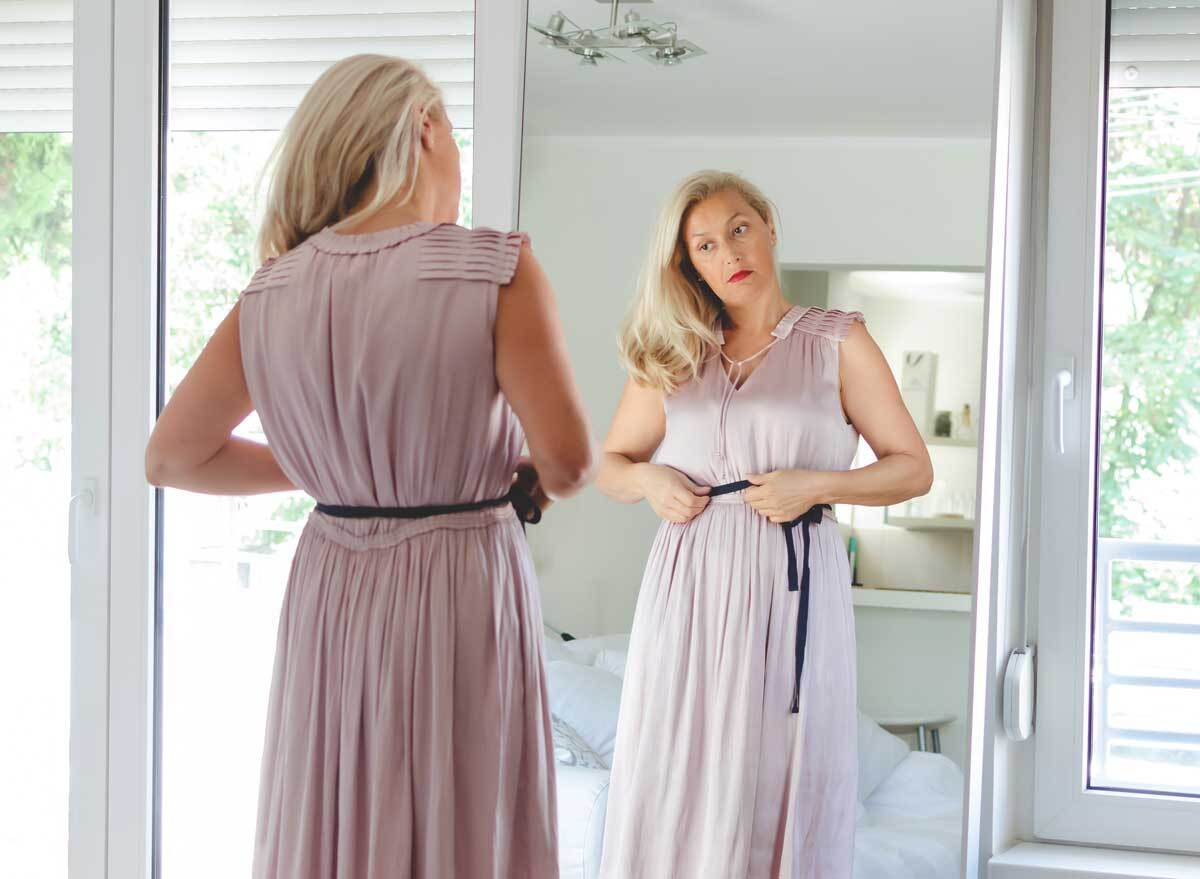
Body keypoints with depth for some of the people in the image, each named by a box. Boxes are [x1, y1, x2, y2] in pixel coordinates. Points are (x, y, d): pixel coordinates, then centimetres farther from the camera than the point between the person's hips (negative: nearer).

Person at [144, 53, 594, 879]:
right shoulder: (496, 269, -12)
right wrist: (541, 484, 5)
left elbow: (171, 456, 7)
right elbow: (568, 455, -18)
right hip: (463, 593, -4)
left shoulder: (274, 292, 2)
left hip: (332, 600, 5)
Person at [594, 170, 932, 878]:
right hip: (689, 587, 3)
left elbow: (914, 469, 4)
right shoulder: (671, 354, 12)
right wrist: (649, 480, -1)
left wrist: (815, 484, -11)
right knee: (674, 788, 2)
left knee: (782, 787, -1)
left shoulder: (839, 341, 4)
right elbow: (611, 464, 21)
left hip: (792, 588, -2)